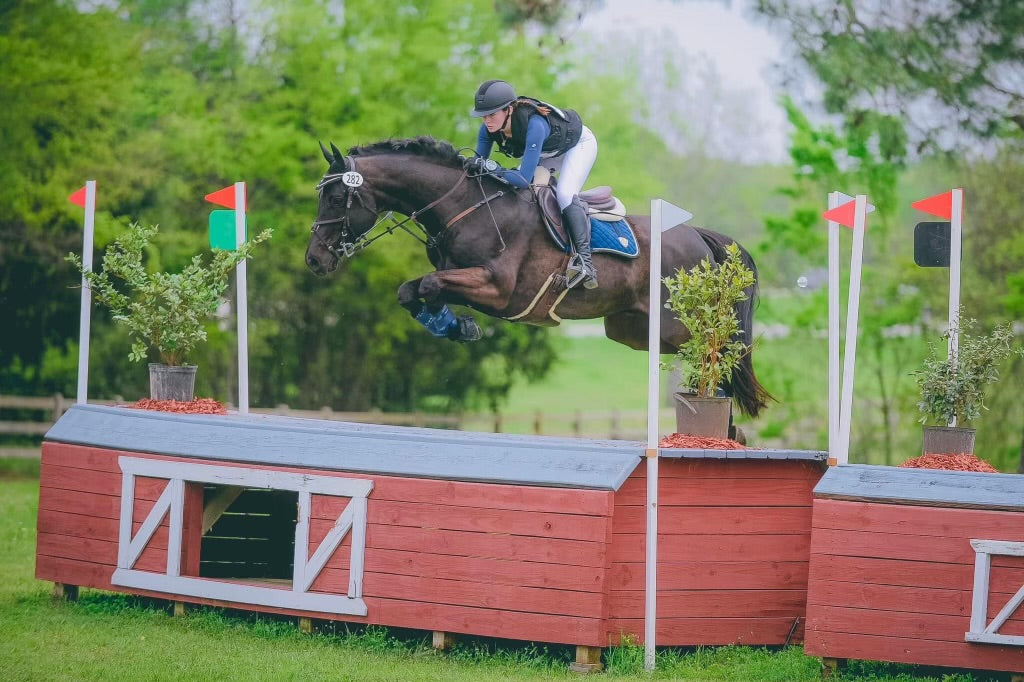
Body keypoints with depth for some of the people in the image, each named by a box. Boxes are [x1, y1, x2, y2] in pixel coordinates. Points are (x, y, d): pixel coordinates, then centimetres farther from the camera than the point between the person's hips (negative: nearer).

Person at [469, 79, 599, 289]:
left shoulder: (533, 124, -44)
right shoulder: (489, 129, -23)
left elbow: (524, 179, -45)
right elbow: (479, 165, -11)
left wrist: (492, 169, -44)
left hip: (578, 144, -8)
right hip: (548, 152, 8)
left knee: (565, 194, -28)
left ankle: (585, 260, -32)